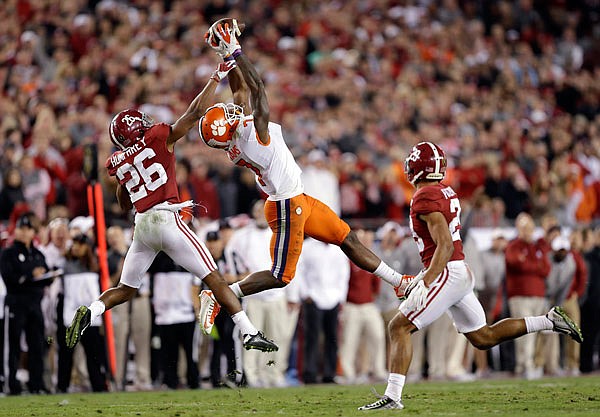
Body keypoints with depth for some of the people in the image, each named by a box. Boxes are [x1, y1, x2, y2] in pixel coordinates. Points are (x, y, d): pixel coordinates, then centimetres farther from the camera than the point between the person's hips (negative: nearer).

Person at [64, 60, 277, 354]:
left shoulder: (119, 163, 16)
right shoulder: (159, 139, 1)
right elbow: (196, 111, -2)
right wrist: (216, 77, 7)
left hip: (141, 226, 5)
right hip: (166, 220, -4)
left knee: (125, 290, 17)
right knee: (214, 279, -2)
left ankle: (89, 313, -9)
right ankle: (250, 333, -8)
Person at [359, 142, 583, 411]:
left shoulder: (425, 197, -14)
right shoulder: (446, 192, 15)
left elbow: (445, 245, -22)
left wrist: (426, 282, -26)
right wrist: (421, 278, 24)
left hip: (447, 274, -9)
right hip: (461, 274, 9)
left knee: (399, 327, -8)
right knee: (483, 338, 17)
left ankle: (392, 397, -14)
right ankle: (549, 321, 15)